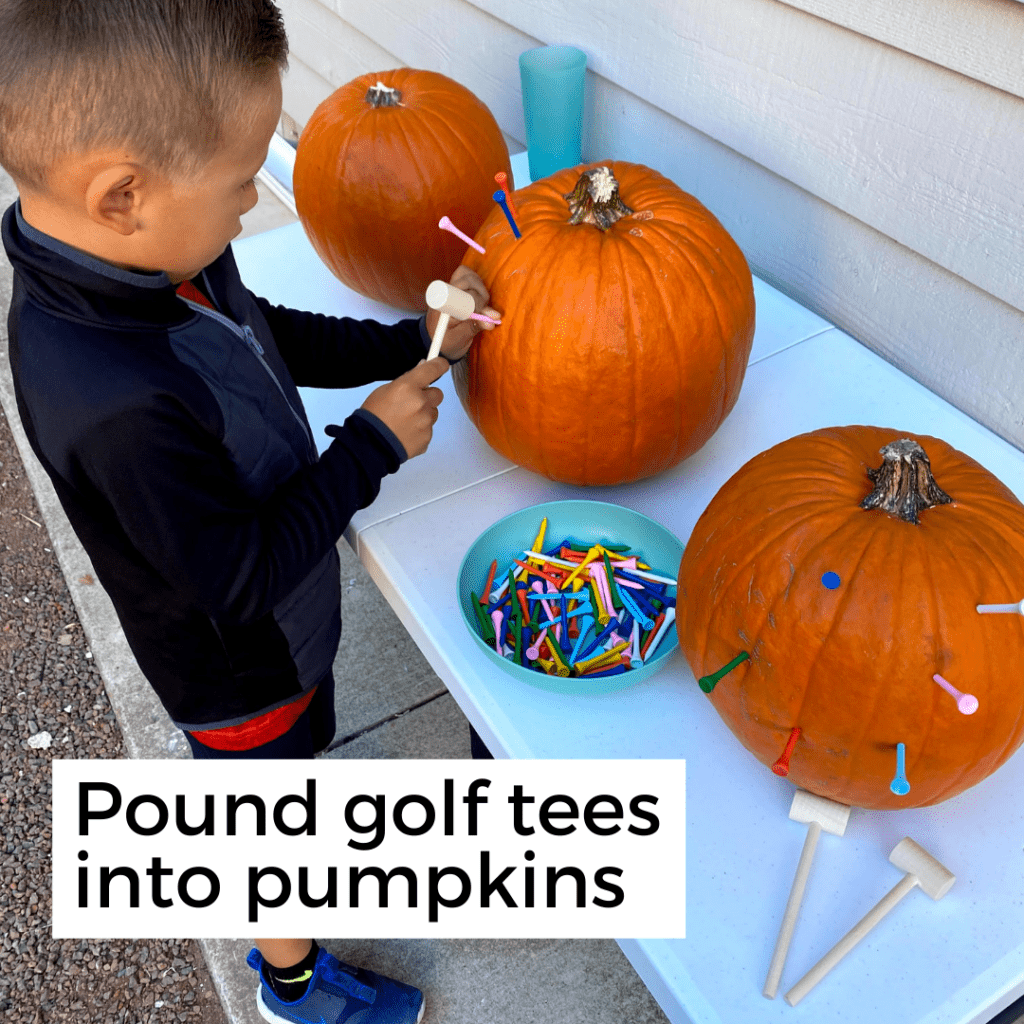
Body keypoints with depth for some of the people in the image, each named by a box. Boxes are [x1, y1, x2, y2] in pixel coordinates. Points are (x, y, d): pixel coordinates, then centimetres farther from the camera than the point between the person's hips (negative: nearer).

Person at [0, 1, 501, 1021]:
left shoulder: (157, 259, -16)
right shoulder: (119, 407, -43)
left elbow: (269, 335, 4)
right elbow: (244, 578, -32)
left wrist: (410, 342, -5)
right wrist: (372, 442, -26)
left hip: (278, 618, 8)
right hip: (237, 668, -7)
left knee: (293, 752, 35)